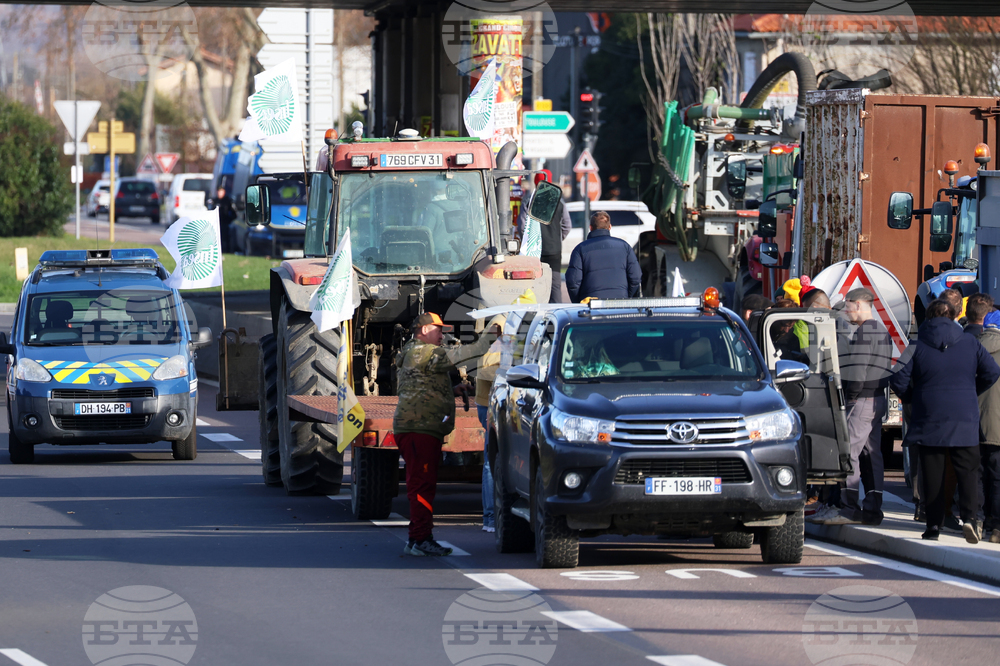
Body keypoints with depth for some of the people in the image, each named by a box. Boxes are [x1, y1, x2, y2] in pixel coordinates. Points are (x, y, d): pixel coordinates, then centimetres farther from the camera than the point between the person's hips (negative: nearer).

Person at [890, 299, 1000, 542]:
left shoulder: (918, 346, -2)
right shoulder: (970, 343, 2)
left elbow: (898, 379, -7)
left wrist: (912, 398, 11)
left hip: (929, 419, 0)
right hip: (965, 421, 1)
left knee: (932, 474, 6)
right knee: (967, 470, 3)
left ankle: (933, 525, 5)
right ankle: (969, 516, -18)